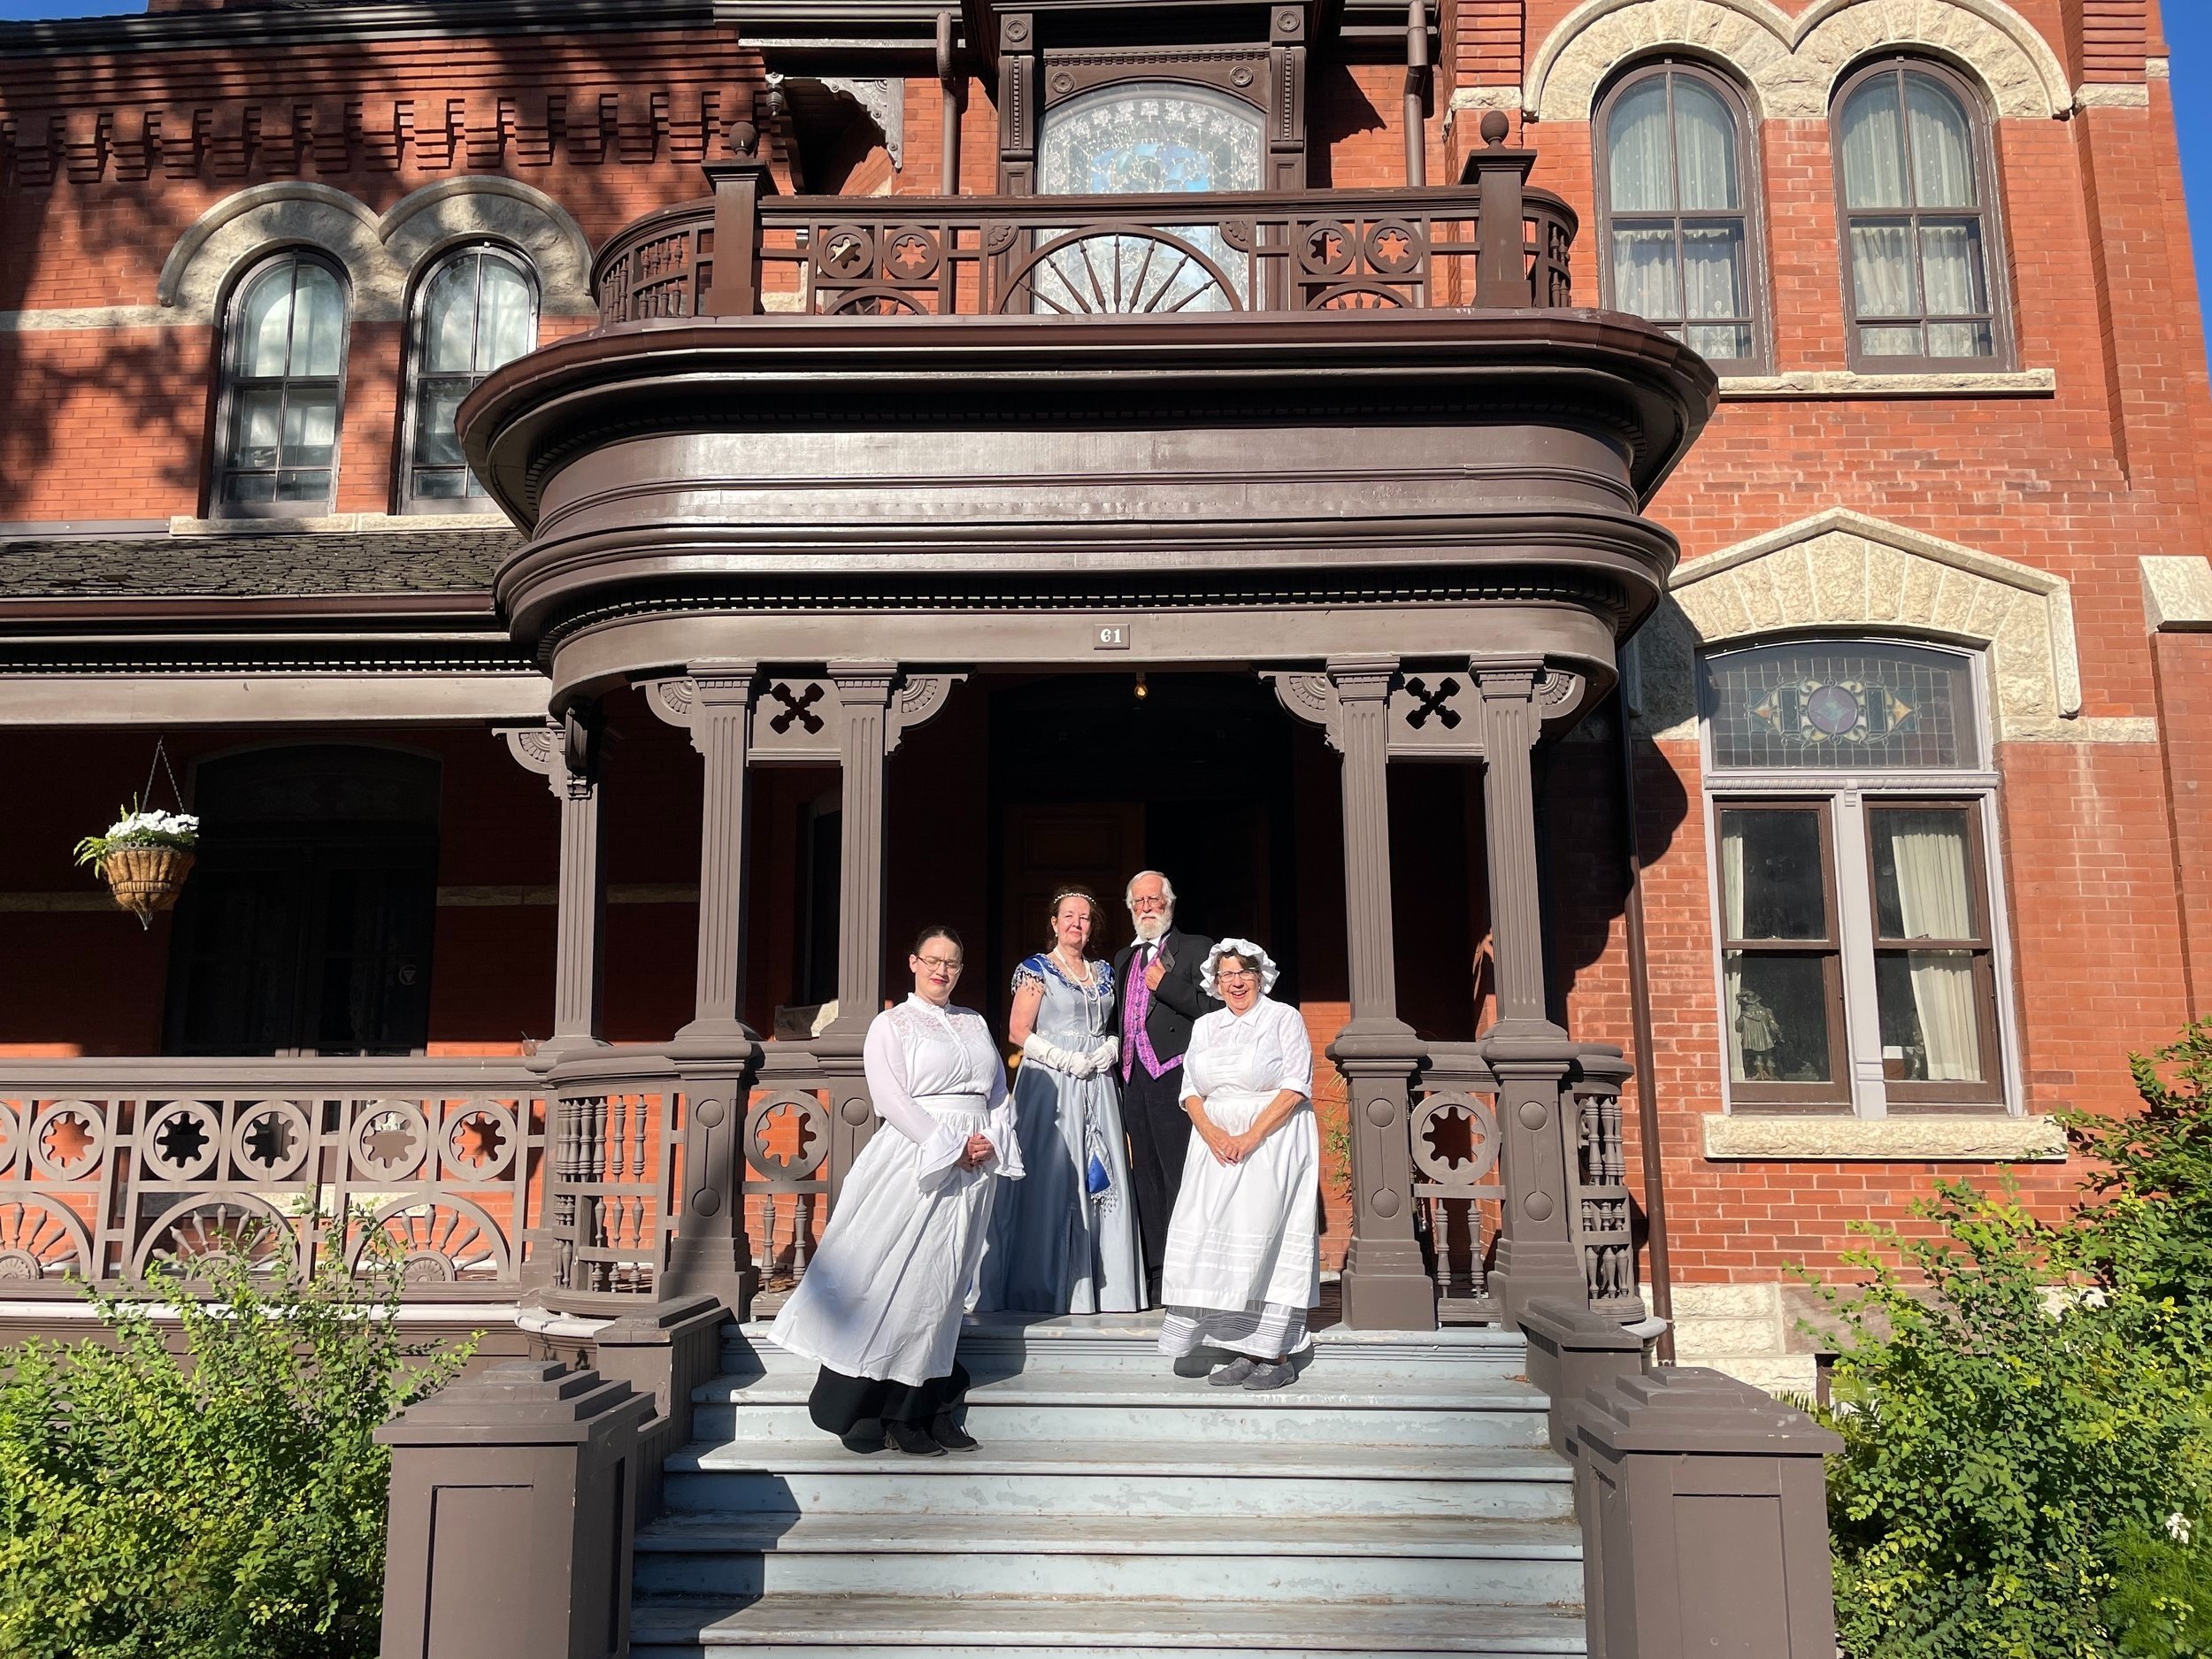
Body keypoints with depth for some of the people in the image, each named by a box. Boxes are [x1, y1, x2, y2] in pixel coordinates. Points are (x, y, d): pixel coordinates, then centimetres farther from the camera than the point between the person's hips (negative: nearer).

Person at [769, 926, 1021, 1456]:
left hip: (975, 1166, 5)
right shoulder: (891, 1025, 2)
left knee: (944, 1283, 5)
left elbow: (999, 1093, 15)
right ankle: (891, 1415, 0)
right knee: (899, 1281, -6)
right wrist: (952, 1145, -16)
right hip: (915, 1162, -5)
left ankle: (928, 1408, 8)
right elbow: (891, 1098, -10)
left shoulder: (975, 1024, 18)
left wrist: (991, 1143, -4)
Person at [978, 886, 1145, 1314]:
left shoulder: (1103, 973, 16)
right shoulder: (1036, 969, -1)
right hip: (1049, 1084, -5)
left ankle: (1100, 1285, 10)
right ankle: (1046, 1287, -1)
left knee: (1102, 1180, 3)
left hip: (1097, 1087, 5)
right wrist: (1066, 1059, -14)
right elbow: (1018, 1032, -7)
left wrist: (1110, 1050, -1)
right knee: (1051, 1179, -8)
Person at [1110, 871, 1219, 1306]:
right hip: (1134, 1080, 6)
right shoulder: (1124, 959, 23)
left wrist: (1166, 984, -11)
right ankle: (1157, 1276, 10)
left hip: (1175, 1077, -6)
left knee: (1181, 1177, -8)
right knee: (1147, 1180, 6)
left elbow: (1215, 1008, -6)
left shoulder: (1196, 949, 4)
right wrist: (1118, 1062, 9)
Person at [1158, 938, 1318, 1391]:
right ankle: (1246, 1351, 0)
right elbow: (1190, 1091, 12)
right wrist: (1213, 1133, -8)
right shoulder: (1204, 1027, 16)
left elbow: (1295, 1087, -7)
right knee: (1211, 1237, -5)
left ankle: (1275, 1355, -7)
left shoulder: (1283, 1017, 2)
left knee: (1263, 1236, -12)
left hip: (1271, 1143, -5)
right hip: (1216, 1144, 5)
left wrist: (1250, 1137, -16)